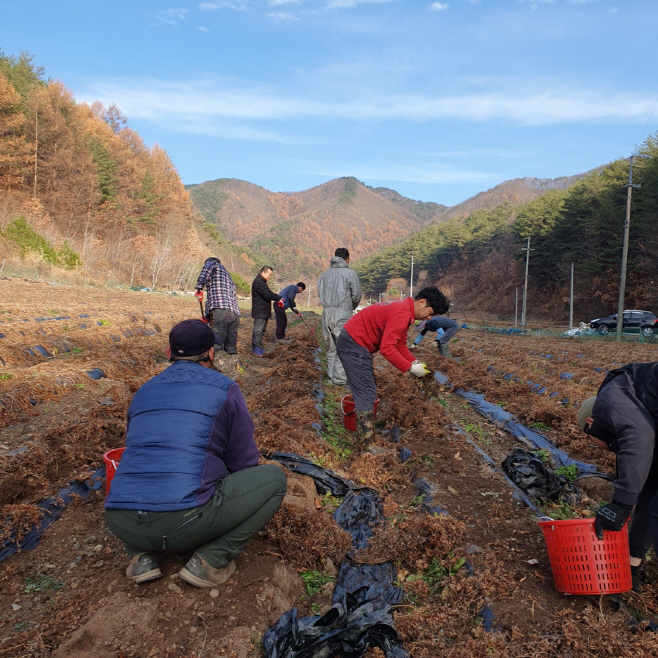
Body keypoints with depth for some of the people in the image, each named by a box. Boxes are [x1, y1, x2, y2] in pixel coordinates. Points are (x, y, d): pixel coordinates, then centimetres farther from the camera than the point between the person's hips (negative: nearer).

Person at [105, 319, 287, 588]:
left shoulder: (144, 391, 19)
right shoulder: (224, 389, 4)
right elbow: (244, 462, 9)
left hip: (122, 525, 6)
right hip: (185, 522, -5)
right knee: (274, 477, 9)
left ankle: (140, 555, 17)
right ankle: (210, 560, 0)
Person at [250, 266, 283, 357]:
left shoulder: (262, 282, 20)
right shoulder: (258, 282, -16)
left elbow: (269, 293, 19)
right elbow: (267, 294, -23)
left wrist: (278, 298, 3)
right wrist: (278, 299, -12)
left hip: (264, 311, 11)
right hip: (259, 311, -11)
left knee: (262, 330, 14)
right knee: (258, 330, -6)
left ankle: (259, 347, 22)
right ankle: (255, 348, -1)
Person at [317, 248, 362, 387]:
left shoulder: (324, 274, 11)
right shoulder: (350, 274, -4)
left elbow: (320, 294, 9)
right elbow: (356, 295, -3)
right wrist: (352, 307, 16)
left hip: (327, 312, 5)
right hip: (343, 313, -5)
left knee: (330, 346, 14)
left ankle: (331, 374, 21)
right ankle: (340, 378, 0)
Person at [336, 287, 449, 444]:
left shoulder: (403, 309, 11)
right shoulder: (402, 312, -22)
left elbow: (400, 343, 14)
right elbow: (387, 348, -27)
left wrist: (414, 362, 1)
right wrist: (410, 368, -20)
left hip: (355, 343, 11)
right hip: (353, 345, -11)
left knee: (366, 390, 18)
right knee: (367, 393, -8)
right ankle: (369, 443, -3)